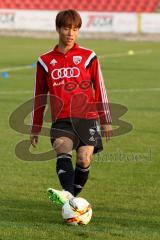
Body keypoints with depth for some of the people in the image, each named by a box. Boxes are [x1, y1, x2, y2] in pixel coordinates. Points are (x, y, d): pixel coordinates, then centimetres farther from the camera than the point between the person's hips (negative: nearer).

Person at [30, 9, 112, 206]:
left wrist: (105, 121, 9)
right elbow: (39, 96, 18)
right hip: (61, 121, 0)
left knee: (84, 159, -11)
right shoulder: (45, 61, 11)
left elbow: (100, 89, 11)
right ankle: (67, 194, -44)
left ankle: (72, 196, 7)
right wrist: (35, 129, 18)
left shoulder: (88, 57, 7)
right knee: (62, 146, -27)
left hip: (87, 118, 0)